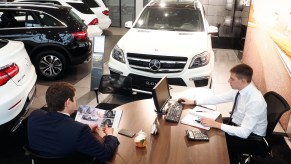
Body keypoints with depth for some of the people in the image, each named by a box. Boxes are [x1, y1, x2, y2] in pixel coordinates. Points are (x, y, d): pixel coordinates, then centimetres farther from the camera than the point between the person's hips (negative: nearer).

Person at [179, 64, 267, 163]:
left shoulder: (255, 101, -34)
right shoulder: (239, 89, -12)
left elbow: (244, 133, -35)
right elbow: (219, 98, 0)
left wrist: (216, 124, -36)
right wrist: (193, 102, -2)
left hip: (252, 136, -7)